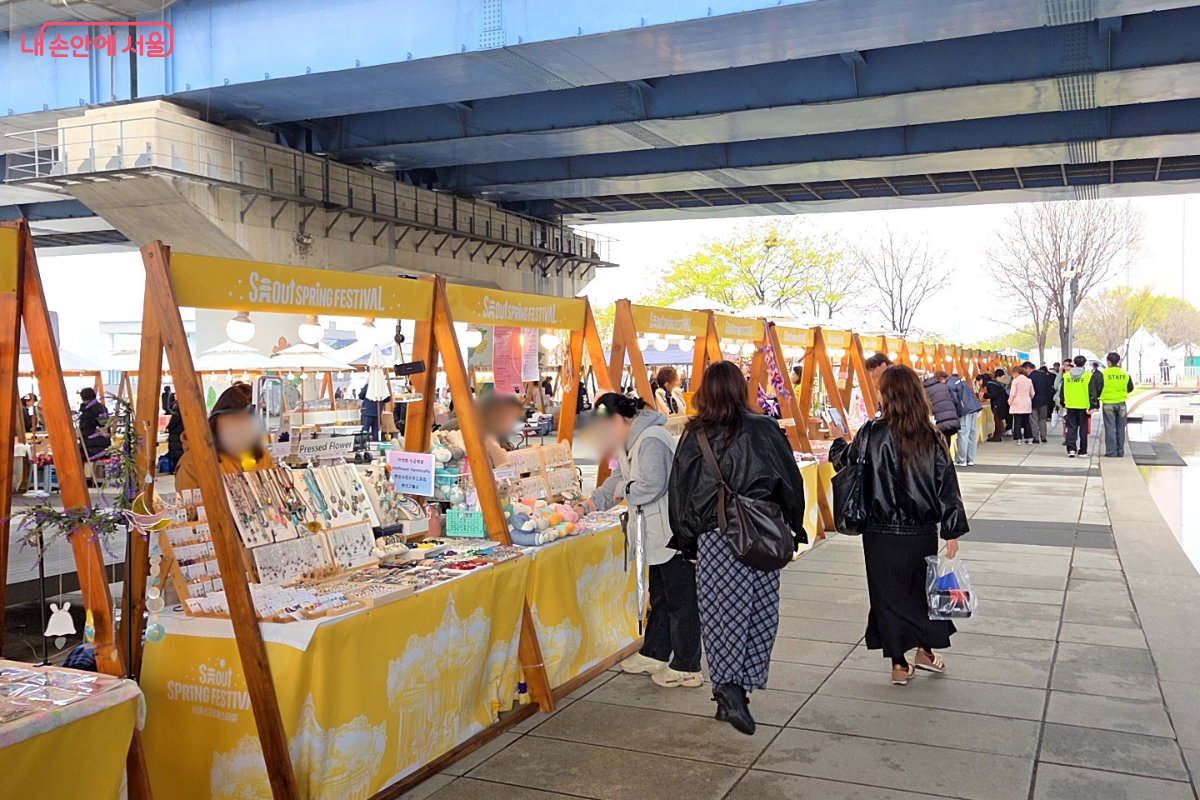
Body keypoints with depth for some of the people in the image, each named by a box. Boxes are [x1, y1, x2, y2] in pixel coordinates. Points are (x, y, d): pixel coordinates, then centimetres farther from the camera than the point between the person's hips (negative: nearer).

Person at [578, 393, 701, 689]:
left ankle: (686, 669, 9)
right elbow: (618, 479, 24)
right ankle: (654, 655, 34)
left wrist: (624, 490, -12)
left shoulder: (651, 440, -21)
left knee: (681, 600, -1)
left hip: (677, 534, -11)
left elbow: (652, 485, -31)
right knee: (660, 595, 21)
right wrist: (587, 506, 18)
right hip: (660, 534, 11)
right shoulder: (631, 442, 14)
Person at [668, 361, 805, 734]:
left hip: (712, 539, 0)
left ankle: (728, 690, 0)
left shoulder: (694, 438, -1)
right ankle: (738, 690, 12)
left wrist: (687, 541, 14)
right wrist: (792, 530, 16)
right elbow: (791, 482, 4)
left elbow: (678, 492, 3)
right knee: (759, 616, 10)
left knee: (720, 615, 7)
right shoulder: (765, 430, -1)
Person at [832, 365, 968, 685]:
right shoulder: (931, 437, -6)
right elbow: (947, 484, -4)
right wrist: (952, 532, 3)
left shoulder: (872, 434, -12)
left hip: (882, 533, -2)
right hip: (922, 532, 2)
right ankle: (926, 651, 32)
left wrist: (835, 450, 27)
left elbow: (845, 461, 5)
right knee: (923, 587, 22)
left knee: (889, 593, 11)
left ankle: (899, 665, 19)